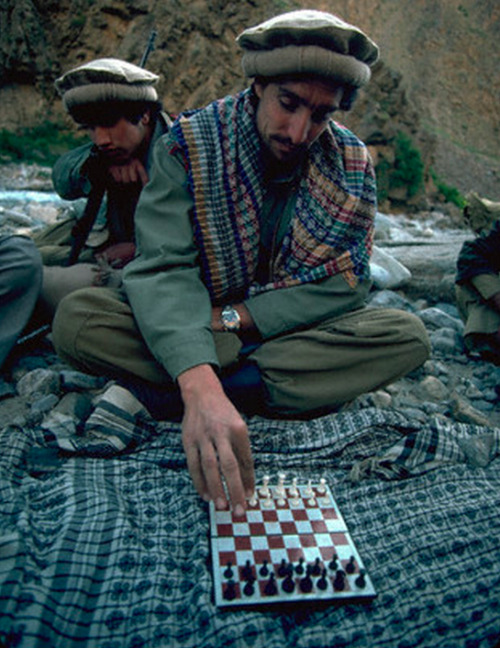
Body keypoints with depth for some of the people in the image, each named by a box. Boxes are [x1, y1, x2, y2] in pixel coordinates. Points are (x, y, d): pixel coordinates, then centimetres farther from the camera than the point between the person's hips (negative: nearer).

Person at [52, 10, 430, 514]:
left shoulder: (352, 164, -7)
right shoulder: (188, 144, -14)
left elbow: (346, 283, -10)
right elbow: (164, 269, -26)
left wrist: (233, 317, -20)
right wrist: (200, 385, -44)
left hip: (298, 329, 2)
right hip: (191, 336, -1)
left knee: (407, 335, -22)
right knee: (76, 318, -25)